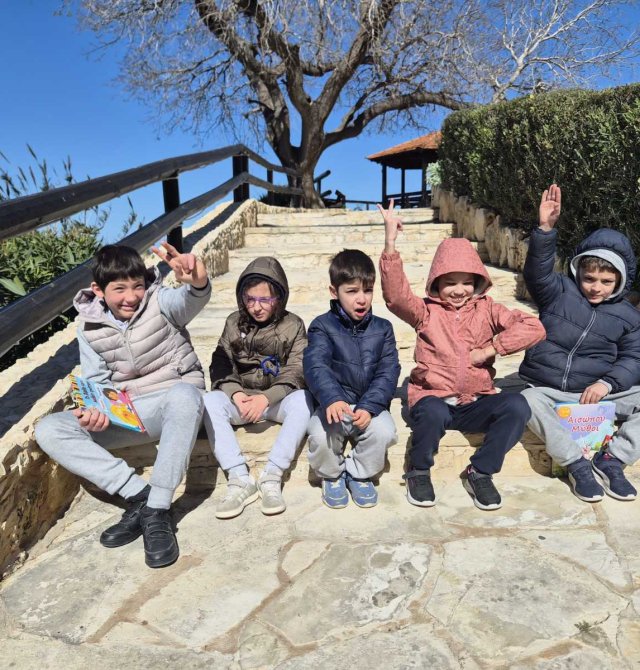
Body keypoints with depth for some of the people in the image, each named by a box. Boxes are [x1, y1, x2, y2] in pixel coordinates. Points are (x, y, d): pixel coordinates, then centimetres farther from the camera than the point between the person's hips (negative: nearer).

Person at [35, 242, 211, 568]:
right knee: (48, 431, -14)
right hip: (126, 413, 4)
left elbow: (193, 298, -33)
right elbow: (97, 380, 6)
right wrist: (94, 407, -18)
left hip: (175, 401, -4)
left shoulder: (161, 302, -10)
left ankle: (157, 510, -31)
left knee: (184, 393, -41)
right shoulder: (89, 327, 1)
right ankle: (138, 494, -21)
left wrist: (197, 281, -59)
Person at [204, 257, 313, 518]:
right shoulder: (234, 323, 8)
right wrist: (235, 393, -18)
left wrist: (266, 397, -23)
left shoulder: (293, 325, 1)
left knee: (303, 400, -34)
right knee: (209, 401, -28)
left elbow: (297, 371, -8)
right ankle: (239, 478, -32)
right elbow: (220, 364, 1)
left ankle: (272, 476, -32)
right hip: (240, 399, 2)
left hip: (278, 399, -2)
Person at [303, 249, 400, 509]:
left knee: (384, 431, -28)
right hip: (334, 405, -1)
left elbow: (388, 373, -4)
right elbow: (315, 366, -20)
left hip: (370, 405, 2)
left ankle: (359, 475, 5)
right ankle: (332, 475, 7)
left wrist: (369, 407, -20)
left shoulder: (382, 329, 4)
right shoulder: (322, 326, -4)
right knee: (321, 436, -30)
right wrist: (331, 399, -40)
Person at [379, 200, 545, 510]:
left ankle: (480, 472, -6)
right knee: (432, 413, -37)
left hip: (476, 403, 2)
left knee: (517, 406, -26)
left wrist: (489, 349, -13)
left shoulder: (486, 309, 8)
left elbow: (533, 328, -4)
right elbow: (396, 295, -17)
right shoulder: (426, 311, 4)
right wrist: (390, 243, -26)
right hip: (433, 397, -2)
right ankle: (419, 472, -5)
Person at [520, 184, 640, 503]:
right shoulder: (560, 292, 1)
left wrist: (607, 383, -19)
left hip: (599, 393, 3)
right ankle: (577, 465, -28)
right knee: (529, 401, -35)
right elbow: (537, 270, -16)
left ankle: (611, 459, -14)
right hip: (547, 390, -2)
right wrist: (546, 228, -31)